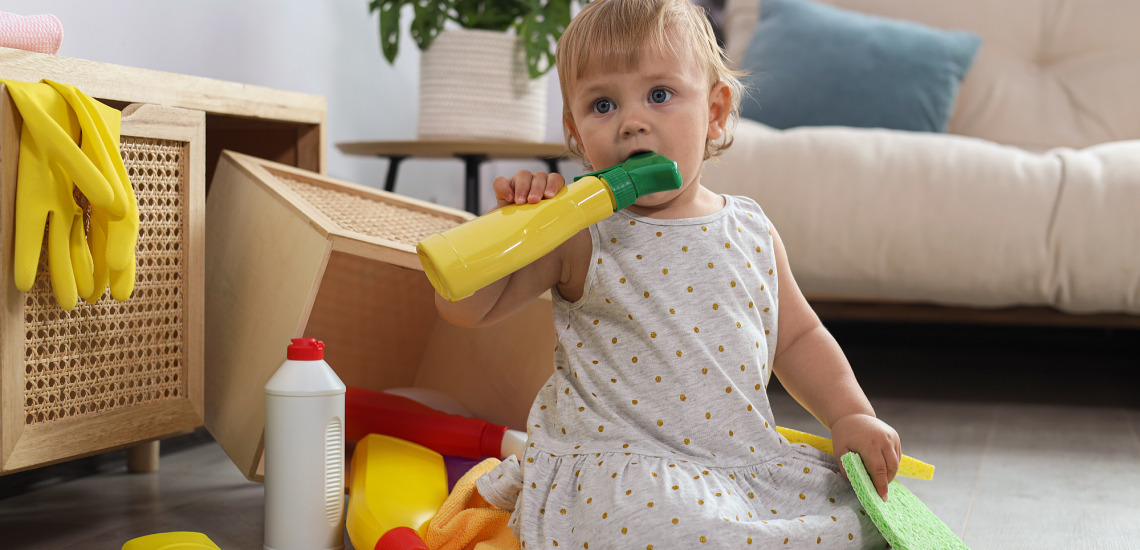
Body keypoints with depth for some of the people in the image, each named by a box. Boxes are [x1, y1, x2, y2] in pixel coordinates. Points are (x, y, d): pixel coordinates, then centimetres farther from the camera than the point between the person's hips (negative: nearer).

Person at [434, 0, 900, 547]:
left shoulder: (751, 232, 7)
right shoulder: (579, 235, -5)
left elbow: (797, 338, 18)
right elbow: (465, 307, -4)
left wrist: (851, 416, 5)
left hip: (745, 457, 5)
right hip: (619, 465, -5)